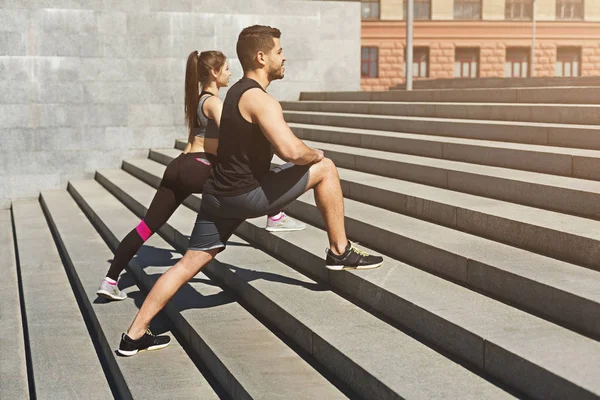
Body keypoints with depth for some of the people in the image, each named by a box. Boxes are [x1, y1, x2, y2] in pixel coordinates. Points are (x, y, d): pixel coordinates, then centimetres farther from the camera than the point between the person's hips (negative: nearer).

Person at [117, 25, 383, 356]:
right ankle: (340, 252, 11)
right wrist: (314, 154, -8)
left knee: (189, 263, 12)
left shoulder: (237, 92, 15)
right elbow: (291, 150, -31)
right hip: (247, 195, -9)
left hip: (219, 194, 9)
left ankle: (134, 335, 14)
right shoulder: (260, 100, -17)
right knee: (325, 168, 3)